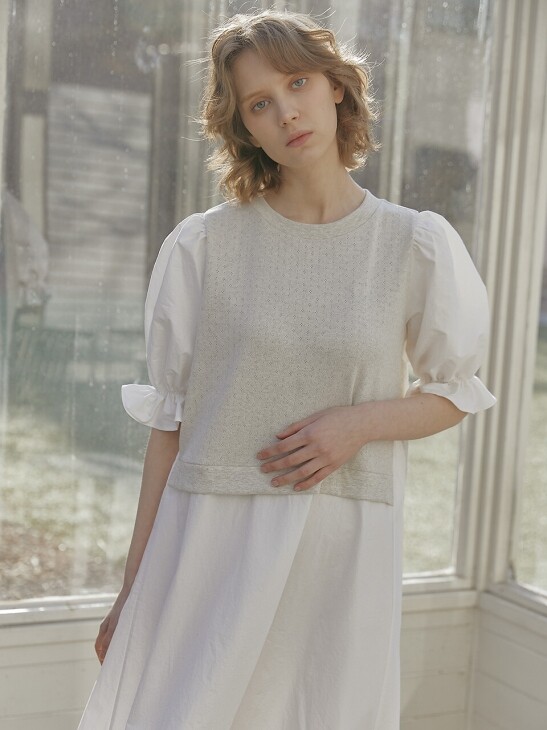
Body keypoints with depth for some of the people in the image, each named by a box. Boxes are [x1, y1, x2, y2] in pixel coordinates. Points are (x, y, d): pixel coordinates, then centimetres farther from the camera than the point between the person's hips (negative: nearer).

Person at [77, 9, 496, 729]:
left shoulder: (417, 245, 0)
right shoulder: (203, 244, 0)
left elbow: (454, 393, 10)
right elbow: (169, 418, 3)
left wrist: (359, 424, -10)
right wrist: (133, 585, 4)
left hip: (345, 540, 1)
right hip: (209, 534, 0)